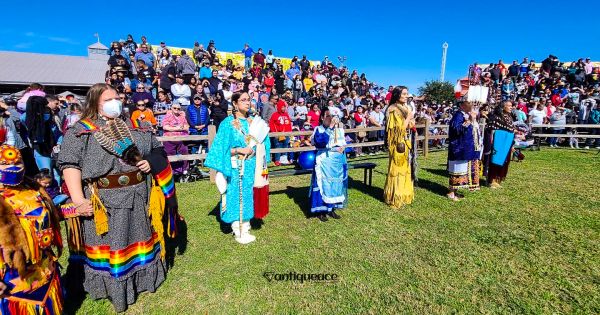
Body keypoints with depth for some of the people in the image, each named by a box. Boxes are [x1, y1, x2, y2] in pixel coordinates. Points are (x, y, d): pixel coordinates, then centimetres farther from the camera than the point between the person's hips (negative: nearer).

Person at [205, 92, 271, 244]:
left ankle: (245, 229, 27)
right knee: (236, 198, 2)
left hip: (251, 167, 5)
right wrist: (239, 150, -19)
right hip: (236, 168, -5)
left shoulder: (253, 122, 8)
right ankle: (238, 233, 16)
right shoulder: (228, 123, -8)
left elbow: (260, 143, 13)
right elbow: (222, 148, -10)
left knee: (248, 196, 13)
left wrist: (254, 149, -7)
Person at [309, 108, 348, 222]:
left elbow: (343, 141, 17)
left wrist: (343, 147, -6)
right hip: (325, 161, -5)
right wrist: (330, 127, -27)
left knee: (336, 184, 11)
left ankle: (331, 208, 24)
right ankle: (321, 210, 10)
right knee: (324, 184, -2)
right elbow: (320, 141, -27)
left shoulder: (339, 128, 7)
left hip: (338, 161, 6)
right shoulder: (319, 129, -8)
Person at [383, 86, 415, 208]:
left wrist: (411, 122, 1)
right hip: (398, 144, -9)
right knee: (397, 169, -1)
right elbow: (400, 128, -20)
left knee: (405, 168, 14)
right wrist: (409, 117, -13)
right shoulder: (394, 110, -15)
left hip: (406, 143, 9)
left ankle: (403, 194, 26)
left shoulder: (404, 108, 12)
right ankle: (395, 197, 10)